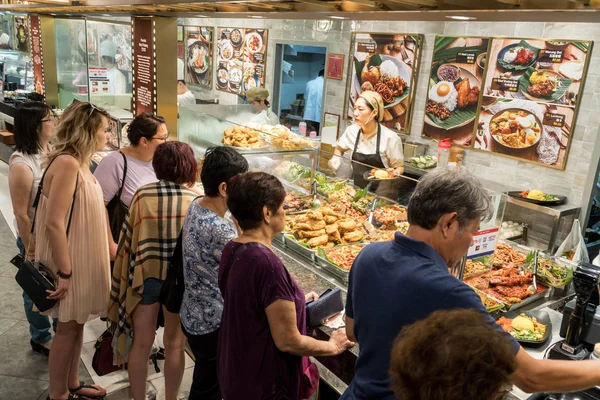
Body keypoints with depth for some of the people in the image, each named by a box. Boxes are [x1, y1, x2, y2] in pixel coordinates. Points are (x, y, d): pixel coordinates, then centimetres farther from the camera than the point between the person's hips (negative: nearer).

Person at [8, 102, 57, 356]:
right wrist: (31, 250, -13)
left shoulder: (52, 152, -3)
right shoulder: (22, 164, -24)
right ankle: (41, 339, 36)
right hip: (36, 238, -6)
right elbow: (21, 214, -19)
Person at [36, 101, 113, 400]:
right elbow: (53, 223, -25)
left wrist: (108, 247, 18)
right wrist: (64, 272, -23)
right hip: (71, 262, -9)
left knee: (77, 324, 18)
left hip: (81, 259, 9)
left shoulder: (80, 163, 8)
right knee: (68, 327, 5)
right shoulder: (67, 163, -22)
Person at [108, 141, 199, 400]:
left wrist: (127, 276, 11)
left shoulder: (142, 195, -7)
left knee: (141, 342, 16)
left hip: (145, 275, 1)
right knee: (174, 344, 16)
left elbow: (128, 239, -2)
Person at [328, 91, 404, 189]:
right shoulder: (352, 130, -2)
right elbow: (339, 148, 19)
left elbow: (399, 167, -2)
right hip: (356, 188, 3)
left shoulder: (390, 138, -14)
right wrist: (336, 158, -1)